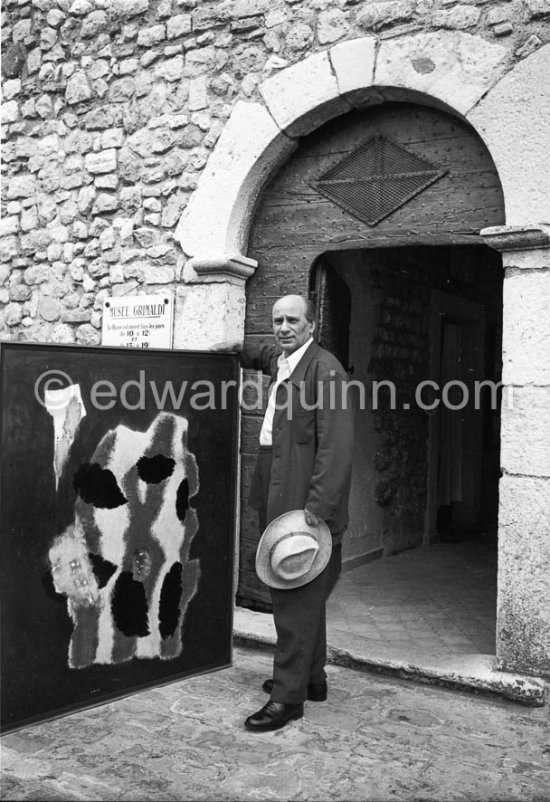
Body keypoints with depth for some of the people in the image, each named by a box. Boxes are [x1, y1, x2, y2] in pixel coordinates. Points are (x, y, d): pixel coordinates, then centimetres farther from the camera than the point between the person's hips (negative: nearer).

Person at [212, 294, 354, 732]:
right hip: (282, 499, 10)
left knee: (297, 597, -4)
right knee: (301, 596, 19)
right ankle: (311, 678, 33)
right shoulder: (283, 362, 14)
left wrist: (317, 507, -24)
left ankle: (289, 696, 6)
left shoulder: (325, 368, -14)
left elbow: (336, 446, -21)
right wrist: (239, 348, 24)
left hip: (307, 504, -10)